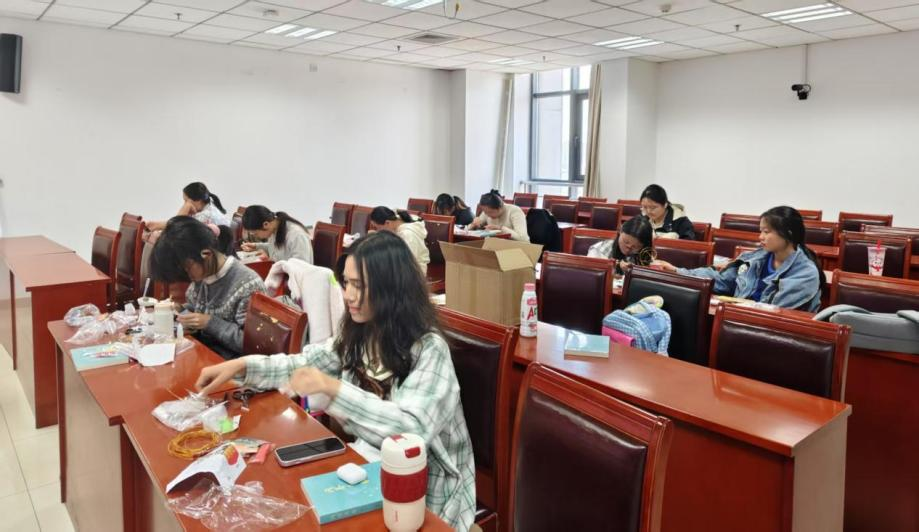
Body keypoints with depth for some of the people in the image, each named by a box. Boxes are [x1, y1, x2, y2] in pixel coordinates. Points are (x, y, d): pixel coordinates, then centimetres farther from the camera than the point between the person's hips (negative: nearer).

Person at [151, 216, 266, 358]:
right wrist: (182, 315, -3)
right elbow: (191, 308, 20)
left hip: (229, 362, -8)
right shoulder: (201, 274, 2)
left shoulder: (249, 285, -23)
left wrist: (211, 323, -23)